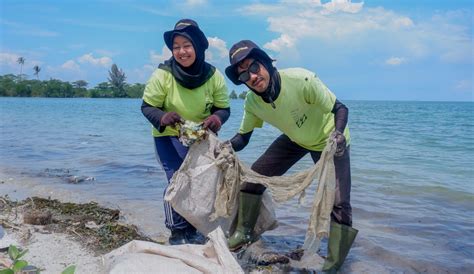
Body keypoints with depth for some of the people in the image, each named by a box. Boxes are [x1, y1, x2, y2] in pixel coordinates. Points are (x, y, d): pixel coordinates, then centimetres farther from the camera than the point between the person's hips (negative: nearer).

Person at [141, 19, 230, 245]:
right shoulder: (163, 74, -21)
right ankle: (177, 233, 6)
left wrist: (217, 118, -31)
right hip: (168, 136, -3)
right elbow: (147, 106, -13)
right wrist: (162, 118, -34)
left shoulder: (214, 76, -15)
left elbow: (223, 108, -7)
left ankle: (192, 230, 27)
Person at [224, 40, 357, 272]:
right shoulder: (252, 102, -19)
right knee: (253, 177, -1)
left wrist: (338, 133, -47)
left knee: (339, 203, -16)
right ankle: (243, 233, 22)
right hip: (294, 139, 5)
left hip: (329, 140, -4)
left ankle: (334, 264, 7)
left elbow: (340, 108, -27)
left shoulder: (302, 80, -35)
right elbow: (242, 137, -5)